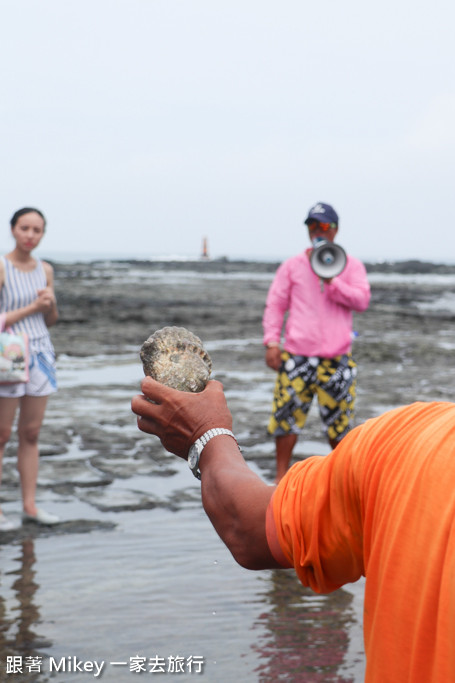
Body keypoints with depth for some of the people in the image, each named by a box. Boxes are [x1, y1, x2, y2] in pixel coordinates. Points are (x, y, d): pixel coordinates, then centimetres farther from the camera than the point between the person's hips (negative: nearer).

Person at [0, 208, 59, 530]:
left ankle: (30, 505, 14)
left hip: (40, 354, 5)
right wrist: (33, 307, -14)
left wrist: (51, 303, -4)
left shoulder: (45, 270, 9)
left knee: (31, 433, 9)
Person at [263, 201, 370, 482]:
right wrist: (272, 341, -3)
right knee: (287, 414, -2)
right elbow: (275, 305, 7)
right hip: (296, 356, 0)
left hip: (337, 358, 0)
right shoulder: (292, 266, 9)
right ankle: (281, 476, 12)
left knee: (340, 417, 4)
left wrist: (331, 282, -13)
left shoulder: (351, 265, 9)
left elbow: (362, 300, -3)